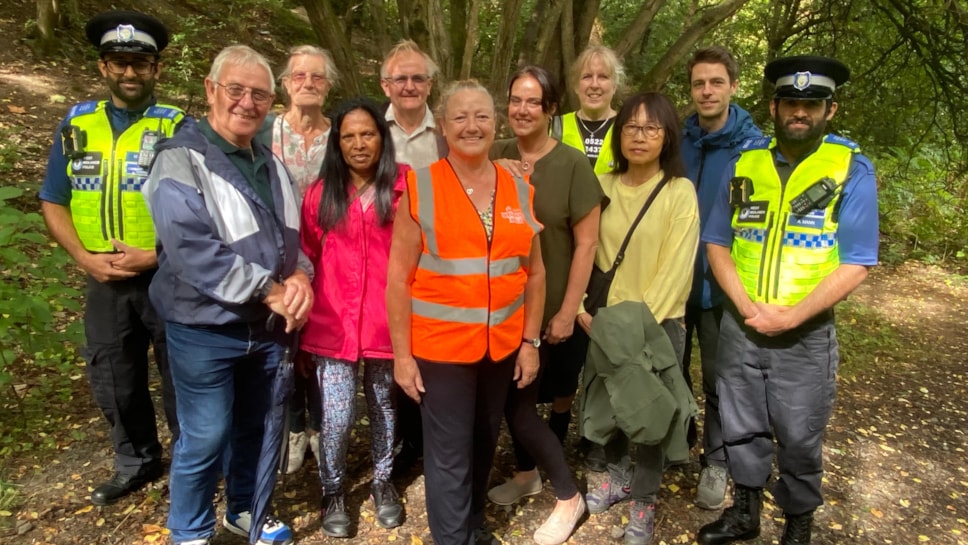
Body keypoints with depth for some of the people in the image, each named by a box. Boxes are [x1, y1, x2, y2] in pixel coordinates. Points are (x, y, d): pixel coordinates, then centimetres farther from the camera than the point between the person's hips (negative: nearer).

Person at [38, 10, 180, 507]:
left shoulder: (178, 127, -7)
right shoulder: (76, 124, 5)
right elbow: (53, 202, 8)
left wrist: (156, 256, -19)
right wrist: (84, 257, -6)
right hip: (105, 280, 4)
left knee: (180, 377, 9)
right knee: (113, 381, 16)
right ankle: (136, 462, 38)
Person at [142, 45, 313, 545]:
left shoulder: (271, 163, 9)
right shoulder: (181, 159, -13)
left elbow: (292, 235, 12)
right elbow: (191, 250, -25)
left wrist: (300, 278, -10)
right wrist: (270, 291, -22)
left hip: (268, 328, 6)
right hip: (204, 330, -6)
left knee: (253, 428, 20)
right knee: (205, 440, 5)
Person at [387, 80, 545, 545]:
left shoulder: (520, 191, 3)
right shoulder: (420, 188, -7)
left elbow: (534, 272, 8)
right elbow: (398, 277, -8)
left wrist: (530, 341, 5)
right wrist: (402, 354, -9)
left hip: (503, 345, 4)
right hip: (440, 345, -4)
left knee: (484, 445, 20)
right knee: (449, 456, 5)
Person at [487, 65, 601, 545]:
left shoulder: (572, 164, -11)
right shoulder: (496, 158, 0)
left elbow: (586, 243, -11)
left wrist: (567, 312, -11)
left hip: (555, 308, -4)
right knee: (514, 396, 13)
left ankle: (568, 497, 24)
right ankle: (526, 474, 39)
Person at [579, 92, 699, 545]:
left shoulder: (680, 191, -9)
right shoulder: (604, 186, 3)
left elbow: (675, 268, -14)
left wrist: (641, 321, -17)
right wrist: (584, 310, -8)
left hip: (659, 322, -4)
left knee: (650, 410, 7)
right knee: (606, 402, 15)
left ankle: (643, 501, 26)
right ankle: (618, 476, 40)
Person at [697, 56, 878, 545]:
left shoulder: (852, 169, -6)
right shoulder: (744, 163, 2)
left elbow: (855, 264, -9)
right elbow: (716, 243, 3)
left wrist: (790, 317, -15)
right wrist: (747, 308, -10)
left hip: (806, 334, -2)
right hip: (739, 327, 3)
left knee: (799, 438, 11)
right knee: (740, 429, 15)